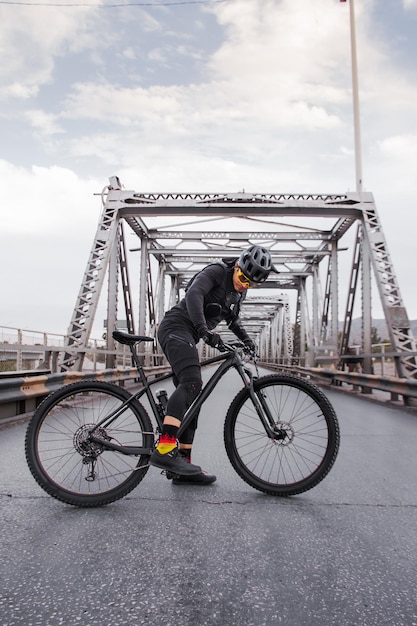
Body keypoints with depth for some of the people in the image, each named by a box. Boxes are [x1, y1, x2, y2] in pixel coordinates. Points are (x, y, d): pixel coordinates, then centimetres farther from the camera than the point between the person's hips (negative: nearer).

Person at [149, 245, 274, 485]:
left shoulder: (239, 292, 17)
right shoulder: (217, 271, -9)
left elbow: (232, 318, 31)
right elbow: (194, 294, -25)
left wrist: (246, 339, 14)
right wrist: (204, 329, -37)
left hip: (187, 335, 9)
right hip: (176, 327, -9)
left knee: (192, 397, 3)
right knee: (191, 382, -30)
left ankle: (183, 466, 6)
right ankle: (165, 449, -40)